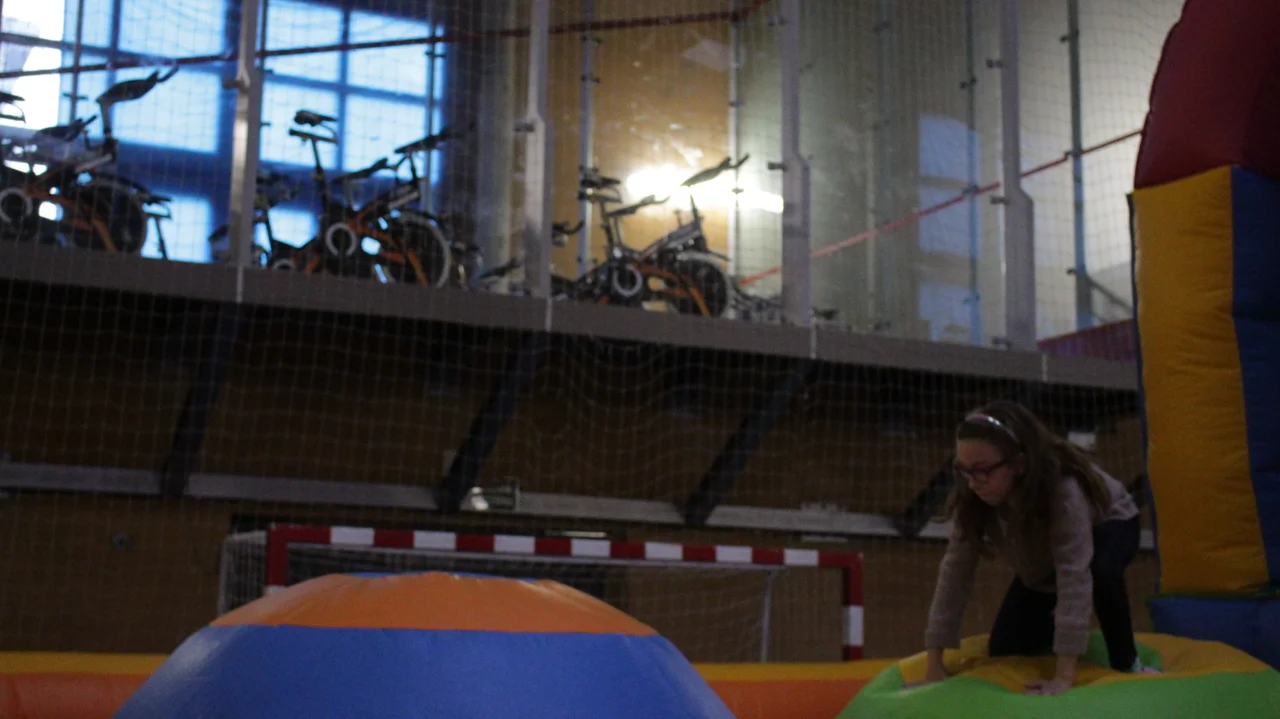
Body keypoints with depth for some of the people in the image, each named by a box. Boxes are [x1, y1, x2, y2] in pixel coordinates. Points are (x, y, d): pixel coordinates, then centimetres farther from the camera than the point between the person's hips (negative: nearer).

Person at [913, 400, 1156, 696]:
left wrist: (1064, 677, -51)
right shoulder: (972, 499, -30)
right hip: (1042, 565, 5)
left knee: (1101, 570, -39)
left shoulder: (1065, 490, -44)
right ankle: (1057, 630, 27)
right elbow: (956, 570, -29)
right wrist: (934, 668, -32)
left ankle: (1127, 663, -15)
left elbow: (1075, 575, -48)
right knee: (1004, 651, -4)